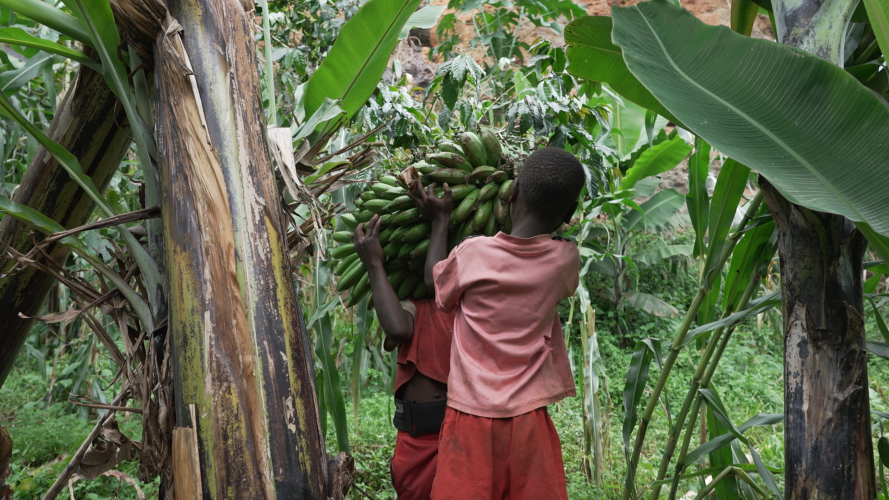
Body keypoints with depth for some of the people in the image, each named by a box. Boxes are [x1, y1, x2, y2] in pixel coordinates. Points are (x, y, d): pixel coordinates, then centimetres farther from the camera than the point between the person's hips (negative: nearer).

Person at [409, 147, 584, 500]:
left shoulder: (472, 253, -11)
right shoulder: (565, 259, -5)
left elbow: (436, 283, 10)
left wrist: (439, 219, 20)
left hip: (471, 417, -1)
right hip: (528, 418, 1)